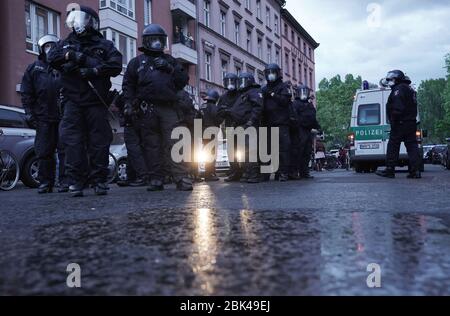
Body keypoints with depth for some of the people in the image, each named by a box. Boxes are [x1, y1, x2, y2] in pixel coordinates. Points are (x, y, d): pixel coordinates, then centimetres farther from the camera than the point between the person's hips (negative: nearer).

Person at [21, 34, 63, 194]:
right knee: (44, 151, 3)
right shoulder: (33, 68, 14)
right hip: (43, 117, 1)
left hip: (64, 116, -1)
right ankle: (45, 182, 10)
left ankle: (65, 181, 6)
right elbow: (26, 93, 11)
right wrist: (29, 112, 1)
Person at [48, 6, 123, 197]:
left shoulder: (104, 45, 12)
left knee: (99, 141, -2)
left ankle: (99, 181, 4)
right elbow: (52, 57, 5)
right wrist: (70, 55, -10)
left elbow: (116, 65, -3)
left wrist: (94, 70, -12)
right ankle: (76, 181, 1)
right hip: (73, 100, 2)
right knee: (73, 141, -4)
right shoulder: (66, 43, 21)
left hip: (96, 101, -2)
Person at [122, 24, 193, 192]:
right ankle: (156, 179, 6)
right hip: (148, 109, 0)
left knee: (174, 144, -8)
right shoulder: (137, 62, 19)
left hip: (169, 108, 0)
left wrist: (170, 69, -1)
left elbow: (184, 80, 13)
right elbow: (128, 85, 13)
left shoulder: (170, 61, 22)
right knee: (153, 145, 0)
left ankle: (182, 178, -9)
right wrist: (129, 103, 0)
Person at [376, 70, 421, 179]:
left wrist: (394, 121, -20)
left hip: (401, 124, -9)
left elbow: (398, 108, -20)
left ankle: (390, 170, -3)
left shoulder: (399, 89, -8)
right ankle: (415, 171, 2)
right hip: (411, 123, 9)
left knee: (393, 146, -4)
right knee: (412, 146, 5)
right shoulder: (410, 89, 24)